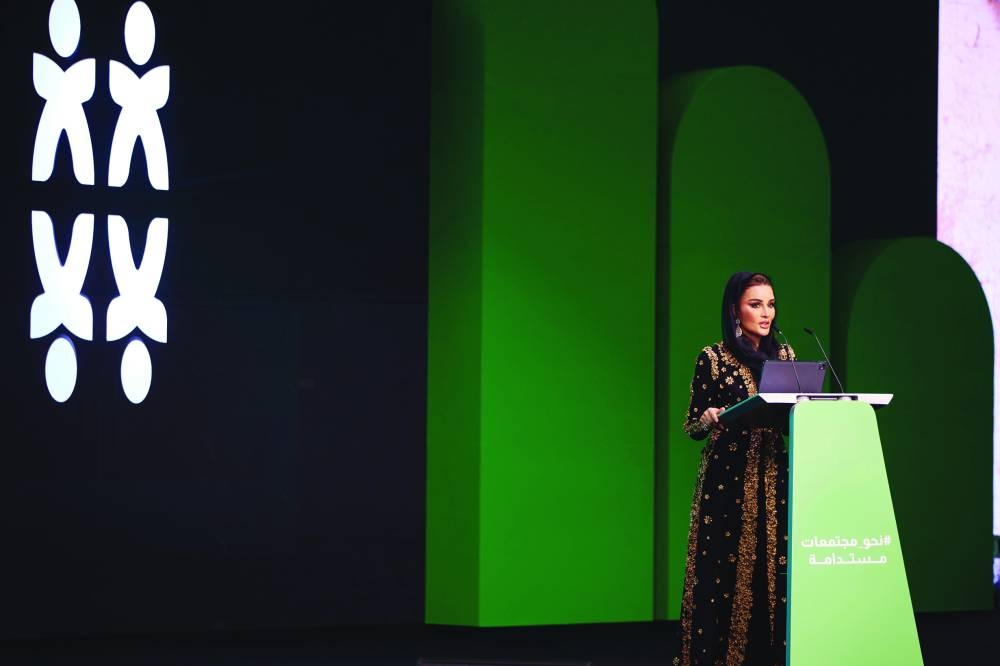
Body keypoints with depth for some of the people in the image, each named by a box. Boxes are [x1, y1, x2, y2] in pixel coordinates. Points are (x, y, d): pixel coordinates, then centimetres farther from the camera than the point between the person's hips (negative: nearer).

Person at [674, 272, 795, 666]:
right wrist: (711, 418, -20)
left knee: (773, 570, -1)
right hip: (727, 478, -4)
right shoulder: (713, 358, 0)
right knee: (723, 570, -7)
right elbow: (692, 426, 1)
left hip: (773, 479, 4)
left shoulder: (784, 356, 12)